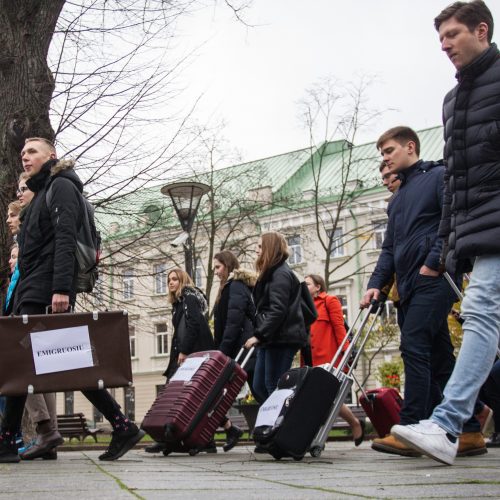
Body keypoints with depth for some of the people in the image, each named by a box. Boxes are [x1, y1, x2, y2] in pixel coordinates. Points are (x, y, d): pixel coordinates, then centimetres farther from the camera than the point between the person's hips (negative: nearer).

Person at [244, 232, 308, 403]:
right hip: (271, 339, 10)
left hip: (281, 339, -10)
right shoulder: (271, 273, 22)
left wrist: (259, 335, -21)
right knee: (259, 387, 8)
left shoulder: (281, 274, -10)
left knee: (274, 388, -9)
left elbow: (277, 311, -20)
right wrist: (260, 335, 16)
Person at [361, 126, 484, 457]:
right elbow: (390, 247, 23)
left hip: (433, 280, -8)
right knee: (439, 359, 6)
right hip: (408, 287, 9)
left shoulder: (439, 176, 2)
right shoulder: (398, 199, 26)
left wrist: (433, 262, -17)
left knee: (414, 347, -17)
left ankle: (410, 430, -17)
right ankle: (470, 432, 11)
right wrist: (376, 284, 10)